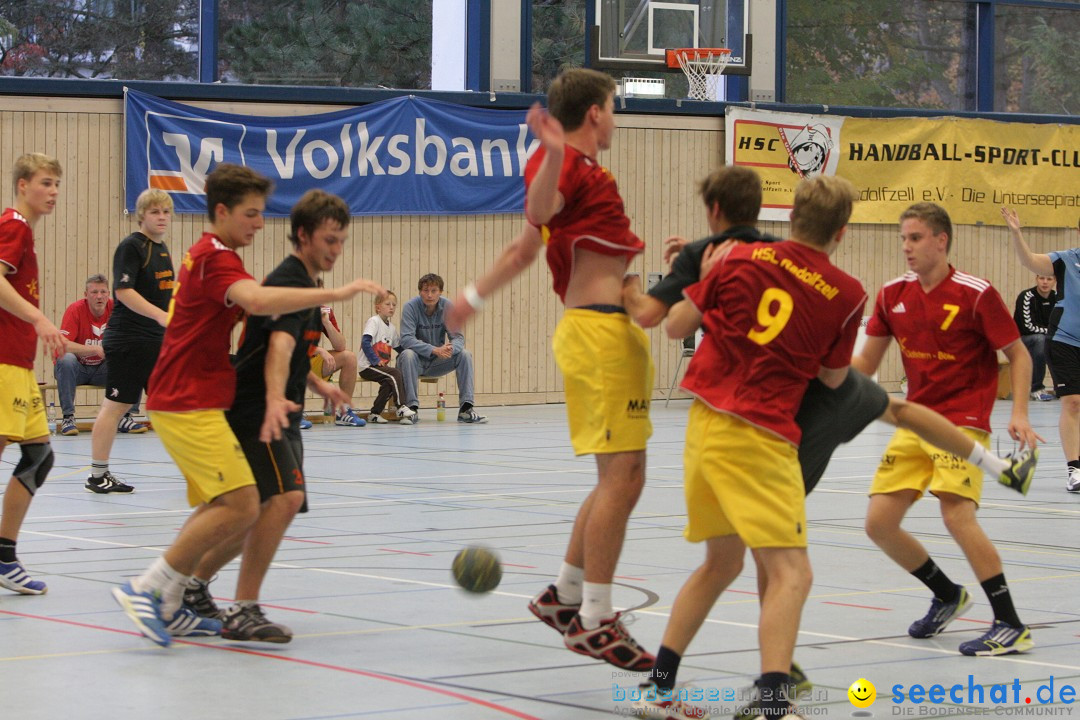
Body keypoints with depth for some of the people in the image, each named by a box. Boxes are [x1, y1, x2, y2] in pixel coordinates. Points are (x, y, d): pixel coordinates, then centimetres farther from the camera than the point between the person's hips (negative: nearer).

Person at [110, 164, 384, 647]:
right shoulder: (215, 257, -14)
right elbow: (257, 300, -35)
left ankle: (169, 606, 19)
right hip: (189, 407, -11)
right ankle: (145, 589, -14)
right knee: (241, 506, -17)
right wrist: (337, 293, -38)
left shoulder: (204, 255, 20)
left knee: (216, 507, 18)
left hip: (192, 403, 11)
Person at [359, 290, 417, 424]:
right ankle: (401, 408, -25)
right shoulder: (373, 321, -7)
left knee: (389, 384, -19)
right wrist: (375, 360, -19)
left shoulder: (392, 328, 16)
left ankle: (375, 413, -8)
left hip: (382, 366, 7)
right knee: (395, 373, -24)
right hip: (368, 367, -7)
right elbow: (365, 343, -17)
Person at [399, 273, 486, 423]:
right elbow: (406, 339, -26)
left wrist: (451, 348, -35)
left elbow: (458, 337, -9)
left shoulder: (447, 307, -6)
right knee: (407, 354, -34)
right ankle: (412, 407, -33)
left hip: (437, 362, 3)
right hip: (417, 361, -3)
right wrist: (434, 350, -39)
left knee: (465, 355, -18)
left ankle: (466, 408, -20)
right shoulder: (411, 307, -16)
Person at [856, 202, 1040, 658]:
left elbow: (1018, 354, -5)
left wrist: (1018, 412, -17)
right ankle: (948, 596, 25)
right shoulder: (893, 295, 5)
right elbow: (865, 363, 13)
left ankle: (1011, 627, -15)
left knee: (957, 515, -24)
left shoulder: (976, 294, -11)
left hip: (962, 421, -6)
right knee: (879, 523, 0)